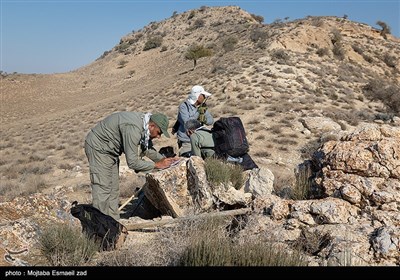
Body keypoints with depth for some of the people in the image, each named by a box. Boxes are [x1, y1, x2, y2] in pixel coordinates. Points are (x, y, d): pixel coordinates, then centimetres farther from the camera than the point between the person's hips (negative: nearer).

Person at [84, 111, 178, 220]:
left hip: (110, 150, 10)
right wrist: (157, 165, -24)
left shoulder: (144, 124, -5)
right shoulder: (133, 128, -34)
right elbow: (132, 162, -32)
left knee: (114, 189, 10)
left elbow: (148, 149, 9)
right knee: (103, 189, -10)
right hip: (98, 147, -10)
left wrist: (163, 159, -6)